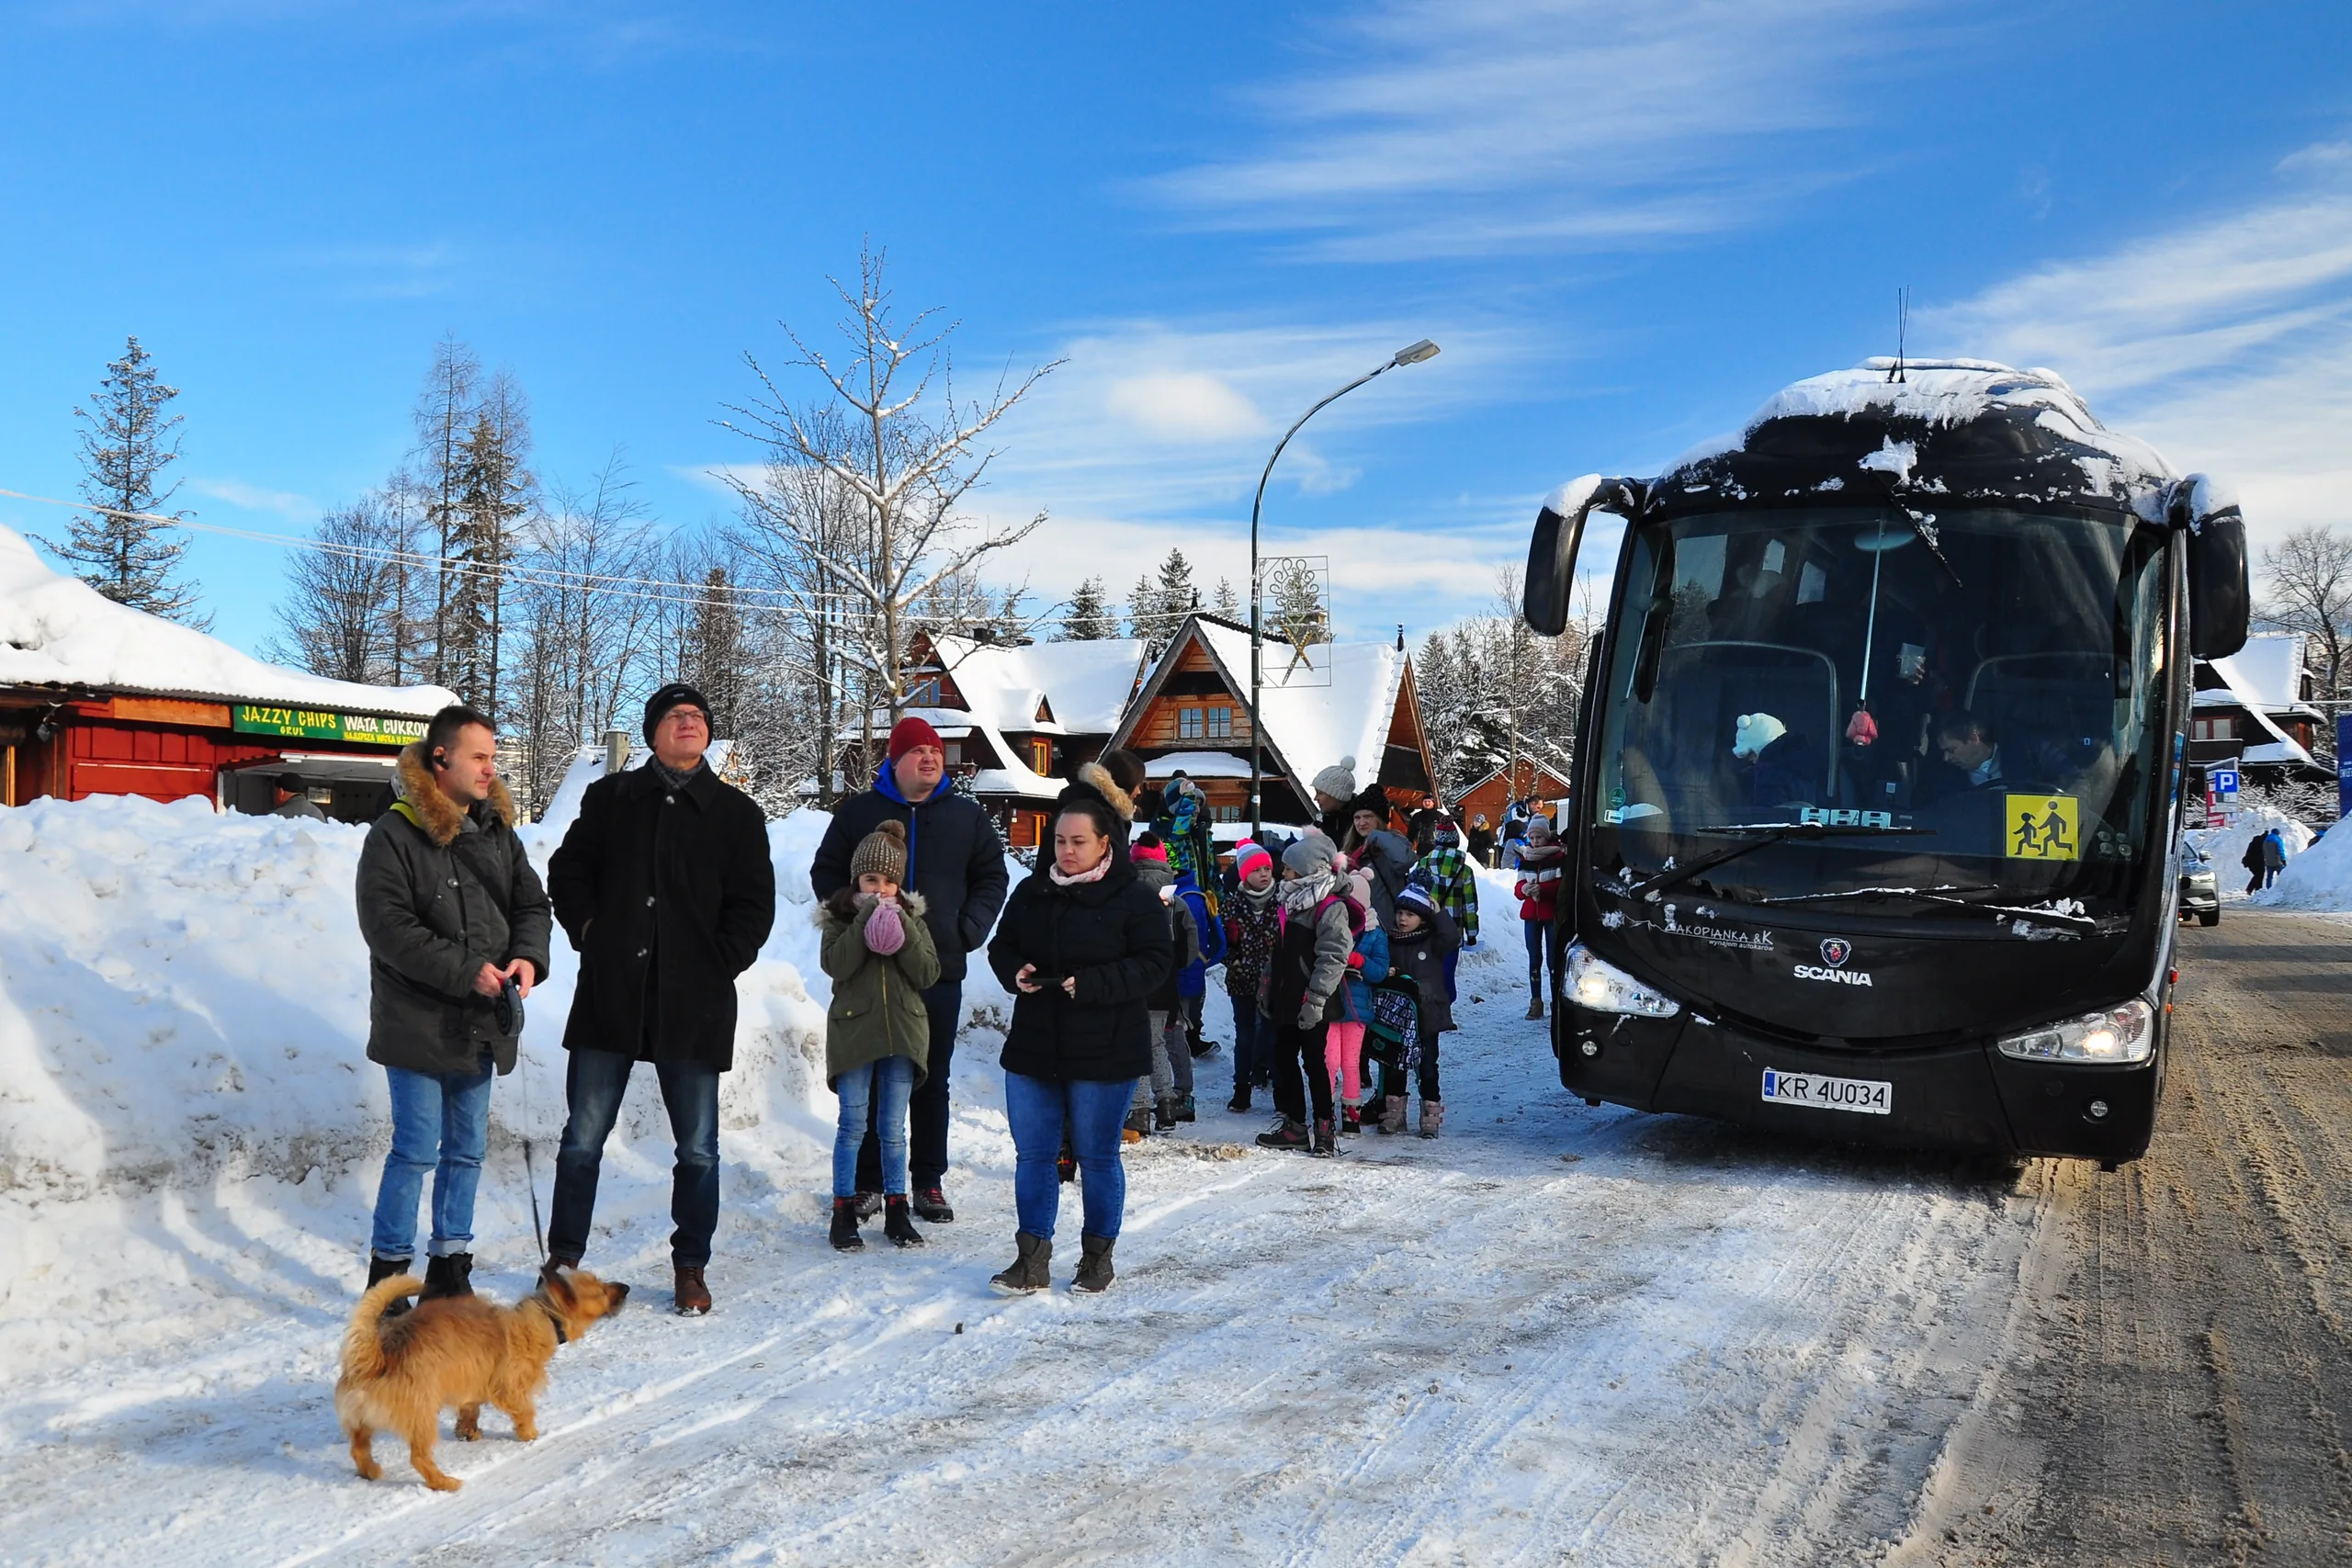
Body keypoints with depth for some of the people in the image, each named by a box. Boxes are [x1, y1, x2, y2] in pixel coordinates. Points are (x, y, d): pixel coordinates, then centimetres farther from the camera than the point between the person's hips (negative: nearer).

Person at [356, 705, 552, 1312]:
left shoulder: (497, 831, 10)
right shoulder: (394, 834, -10)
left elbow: (531, 903, 11)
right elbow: (389, 927, -16)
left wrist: (529, 956, -11)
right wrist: (465, 971, -21)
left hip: (480, 1025, 6)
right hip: (418, 1024, -6)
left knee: (468, 1149, 12)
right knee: (417, 1149, -4)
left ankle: (450, 1265, 24)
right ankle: (388, 1269, 10)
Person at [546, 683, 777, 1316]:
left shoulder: (736, 812, 5)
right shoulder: (611, 797, 7)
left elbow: (754, 905, 5)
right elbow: (567, 871, 15)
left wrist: (717, 964, -5)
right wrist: (588, 931, 1)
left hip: (694, 1005, 0)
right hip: (609, 997, 1)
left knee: (697, 1150, 6)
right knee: (582, 1139, 7)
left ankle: (691, 1267, 20)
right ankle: (563, 1257, 23)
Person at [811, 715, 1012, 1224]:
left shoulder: (968, 815, 8)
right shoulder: (858, 812, 5)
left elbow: (992, 877, 13)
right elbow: (826, 873, 10)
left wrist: (970, 928, -1)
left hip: (941, 971, 1)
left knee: (933, 1082, 7)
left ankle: (929, 1182, 16)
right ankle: (868, 1182, 12)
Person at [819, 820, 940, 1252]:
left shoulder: (912, 916, 9)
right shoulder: (839, 915, 2)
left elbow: (928, 974, -1)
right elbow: (835, 964, -15)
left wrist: (903, 932, -13)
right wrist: (866, 920, -19)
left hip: (902, 1031, 2)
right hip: (853, 1029, -2)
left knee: (893, 1128, 7)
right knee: (853, 1124, -1)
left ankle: (896, 1210, 16)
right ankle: (844, 1211, 8)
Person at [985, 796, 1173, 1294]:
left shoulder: (1133, 899, -6)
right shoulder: (1031, 893, 9)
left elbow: (1155, 962, -11)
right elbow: (1001, 946, 17)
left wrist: (1092, 984, -21)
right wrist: (1015, 972, -7)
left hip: (1104, 1052, -4)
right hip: (1032, 1047, 5)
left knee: (1097, 1156, 7)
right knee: (1032, 1155, 6)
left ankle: (1097, 1256, 21)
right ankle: (1031, 1261, 12)